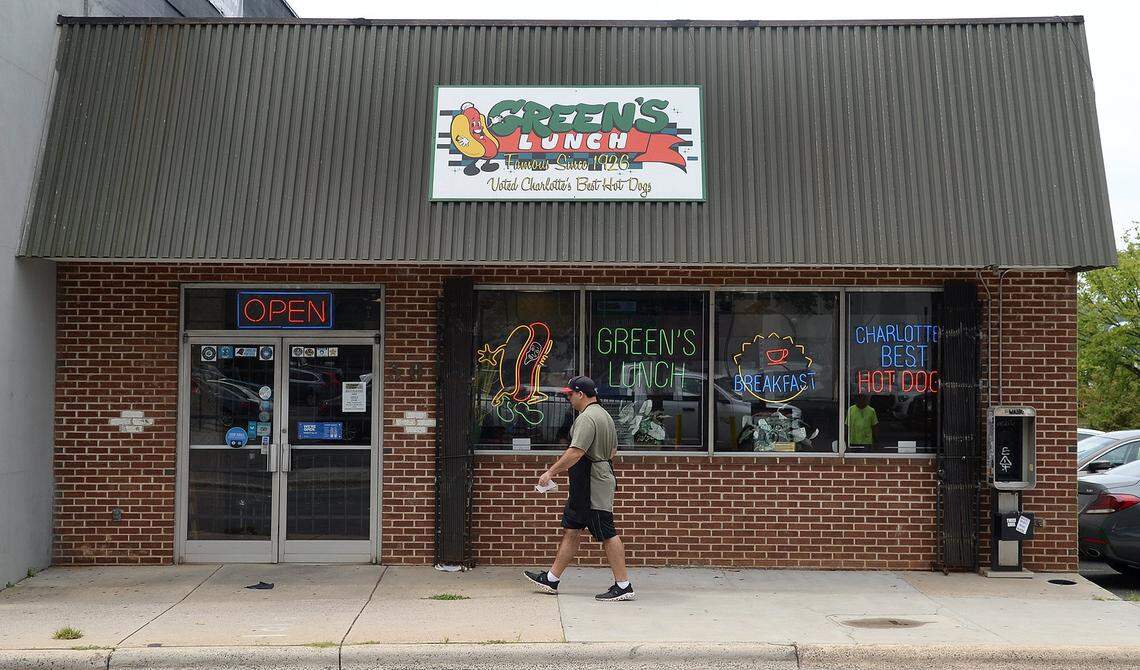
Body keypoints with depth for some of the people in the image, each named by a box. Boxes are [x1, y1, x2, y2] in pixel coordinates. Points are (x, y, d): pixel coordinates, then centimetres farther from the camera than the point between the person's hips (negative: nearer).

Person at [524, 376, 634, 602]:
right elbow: (613, 449, 23)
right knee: (571, 529, 14)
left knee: (607, 535, -7)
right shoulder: (604, 415, 17)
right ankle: (551, 579, 21)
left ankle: (623, 586, -3)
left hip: (593, 487, -11)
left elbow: (575, 452, -25)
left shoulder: (587, 418, -17)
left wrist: (551, 472, -17)